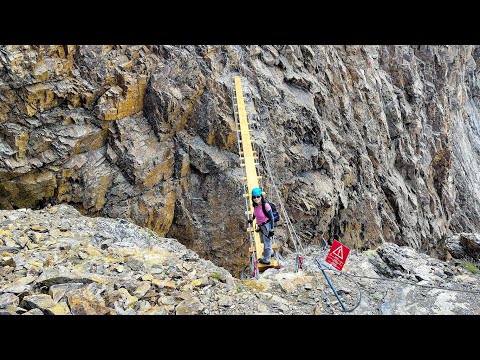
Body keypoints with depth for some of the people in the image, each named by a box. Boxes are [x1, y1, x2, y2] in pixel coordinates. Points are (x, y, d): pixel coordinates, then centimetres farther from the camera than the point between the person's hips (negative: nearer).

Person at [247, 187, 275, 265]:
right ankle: (269, 252, 53)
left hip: (267, 225, -8)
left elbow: (271, 217, -22)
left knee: (267, 242, 9)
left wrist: (271, 229, -22)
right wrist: (252, 219, 32)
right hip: (260, 226, 8)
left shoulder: (266, 205, -28)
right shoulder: (255, 205, -8)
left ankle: (266, 260, 26)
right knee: (263, 241, 27)